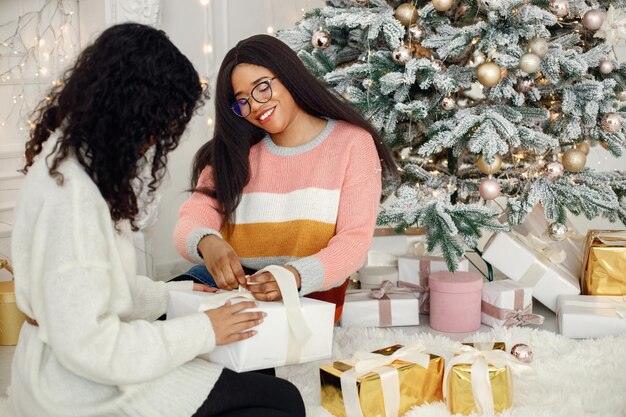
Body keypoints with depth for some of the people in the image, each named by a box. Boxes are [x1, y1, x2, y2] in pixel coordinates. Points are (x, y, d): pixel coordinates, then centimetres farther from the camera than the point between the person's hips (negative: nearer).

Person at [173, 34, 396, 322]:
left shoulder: (351, 143, 1)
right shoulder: (233, 153, 11)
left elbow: (355, 239, -9)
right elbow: (192, 221, -3)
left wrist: (296, 276, -29)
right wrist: (206, 243, -29)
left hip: (310, 296, -3)